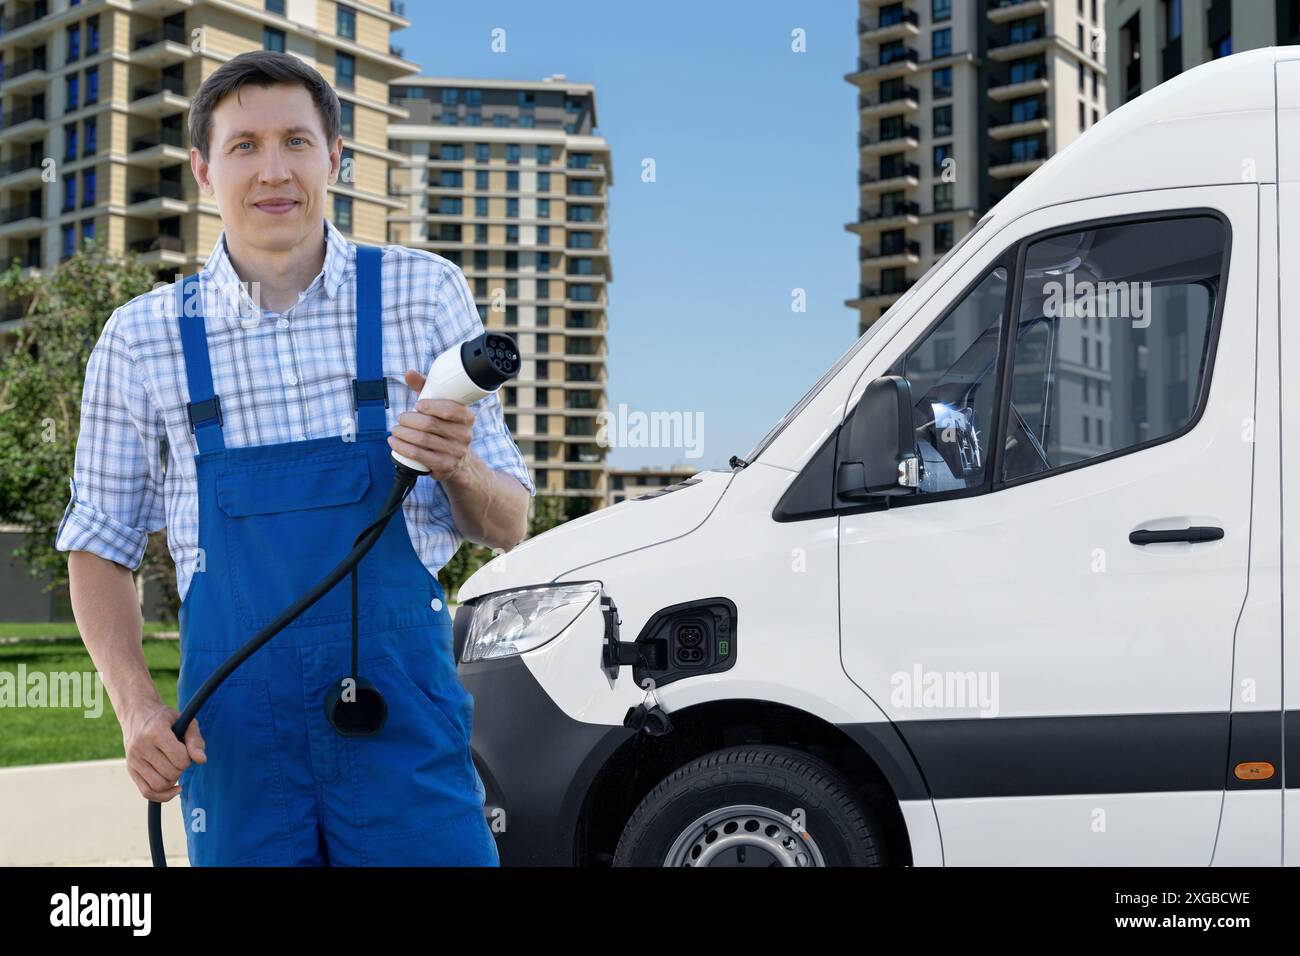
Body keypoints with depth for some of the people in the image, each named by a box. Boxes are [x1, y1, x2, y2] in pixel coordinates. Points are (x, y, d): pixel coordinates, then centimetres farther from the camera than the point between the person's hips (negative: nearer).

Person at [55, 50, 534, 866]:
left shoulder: (426, 293, 0)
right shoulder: (143, 338, 2)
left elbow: (507, 529, 4)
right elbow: (100, 547, 10)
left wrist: (457, 467, -18)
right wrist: (137, 706, -5)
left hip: (404, 708, 0)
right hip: (233, 724, 1)